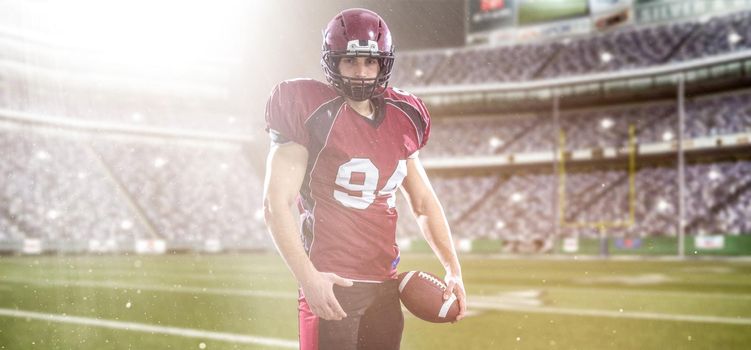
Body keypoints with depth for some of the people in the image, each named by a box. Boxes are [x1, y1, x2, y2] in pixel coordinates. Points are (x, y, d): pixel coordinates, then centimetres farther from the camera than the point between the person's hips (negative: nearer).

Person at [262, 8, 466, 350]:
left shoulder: (401, 120, 9)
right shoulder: (313, 114, -9)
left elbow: (423, 202, 18)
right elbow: (276, 204, -13)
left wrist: (452, 269, 16)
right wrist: (308, 277, -21)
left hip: (385, 285, 6)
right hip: (331, 284, -6)